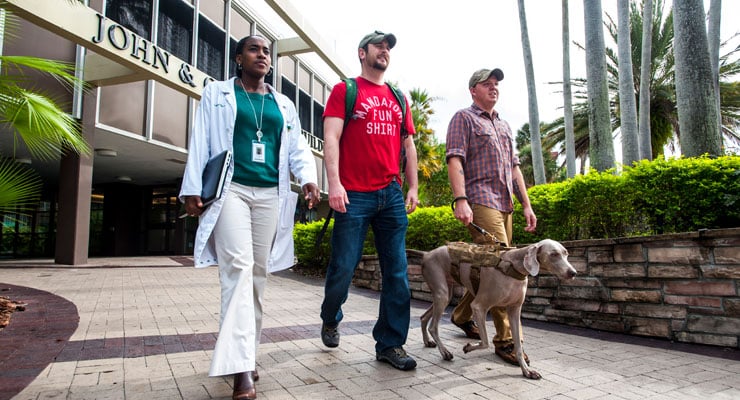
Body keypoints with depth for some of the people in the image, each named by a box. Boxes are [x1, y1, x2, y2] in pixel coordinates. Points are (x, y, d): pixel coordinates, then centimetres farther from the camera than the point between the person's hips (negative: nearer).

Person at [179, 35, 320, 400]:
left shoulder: (283, 105, 19)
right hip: (231, 189, -3)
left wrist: (308, 178, -7)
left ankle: (245, 354, 17)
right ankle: (240, 366, -20)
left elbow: (297, 146, 12)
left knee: (258, 273, 5)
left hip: (269, 194, 4)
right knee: (238, 267, -18)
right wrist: (193, 188, -4)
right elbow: (200, 143, 5)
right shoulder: (216, 94, 12)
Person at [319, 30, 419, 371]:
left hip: (392, 195, 5)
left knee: (397, 272, 2)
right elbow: (331, 138, -5)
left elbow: (408, 144, 19)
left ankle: (390, 344, 14)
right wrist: (334, 183, -17)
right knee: (343, 267, 0)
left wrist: (413, 186, 10)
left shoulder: (397, 98, 19)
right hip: (354, 195, -4)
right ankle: (330, 320, 30)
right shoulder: (344, 90, 5)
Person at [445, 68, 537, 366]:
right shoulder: (464, 118, 4)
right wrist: (460, 200, -21)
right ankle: (505, 339, -7)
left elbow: (514, 167, 23)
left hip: (505, 206, 8)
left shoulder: (504, 126, 26)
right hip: (480, 202, -8)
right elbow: (455, 160, -9)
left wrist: (526, 204, 15)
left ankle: (461, 315, 29)